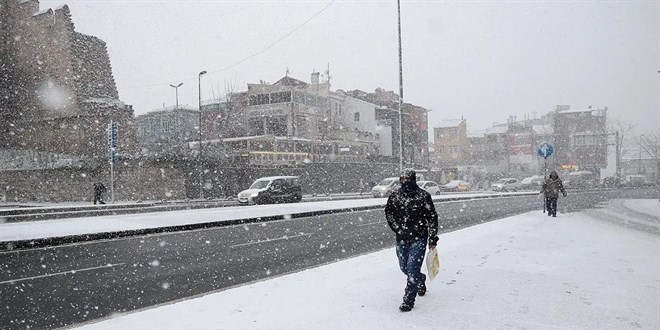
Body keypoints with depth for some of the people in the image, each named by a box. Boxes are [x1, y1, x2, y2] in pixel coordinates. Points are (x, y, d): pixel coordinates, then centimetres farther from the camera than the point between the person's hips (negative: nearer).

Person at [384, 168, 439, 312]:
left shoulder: (423, 196, -5)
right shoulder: (395, 196, 5)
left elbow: (432, 217, -3)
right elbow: (388, 213, 15)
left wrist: (433, 238, -5)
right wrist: (397, 228, 2)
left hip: (419, 238, -4)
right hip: (401, 239, 5)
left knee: (412, 268, -11)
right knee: (404, 267, 14)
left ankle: (409, 300, -1)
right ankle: (421, 280, 45)